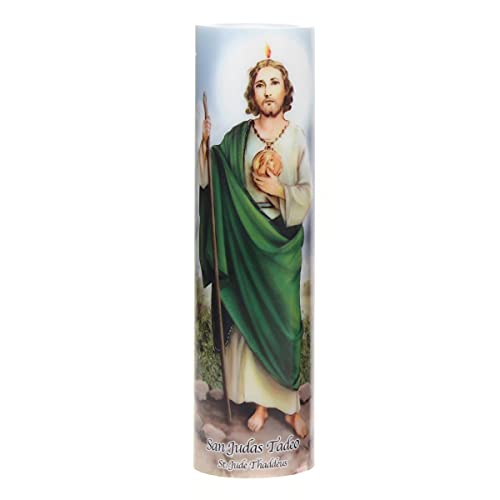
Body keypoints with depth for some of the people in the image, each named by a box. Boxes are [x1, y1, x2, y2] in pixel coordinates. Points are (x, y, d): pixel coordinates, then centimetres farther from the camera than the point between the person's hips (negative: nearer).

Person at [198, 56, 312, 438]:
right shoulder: (237, 137, 1)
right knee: (250, 317, 4)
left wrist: (281, 191, -14)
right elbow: (214, 181, -3)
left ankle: (292, 405, 11)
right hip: (246, 239, 1)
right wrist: (206, 145, -15)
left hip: (283, 241, -1)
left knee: (284, 319, 1)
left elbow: (307, 192, 2)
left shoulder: (297, 137, -1)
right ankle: (261, 402, 15)